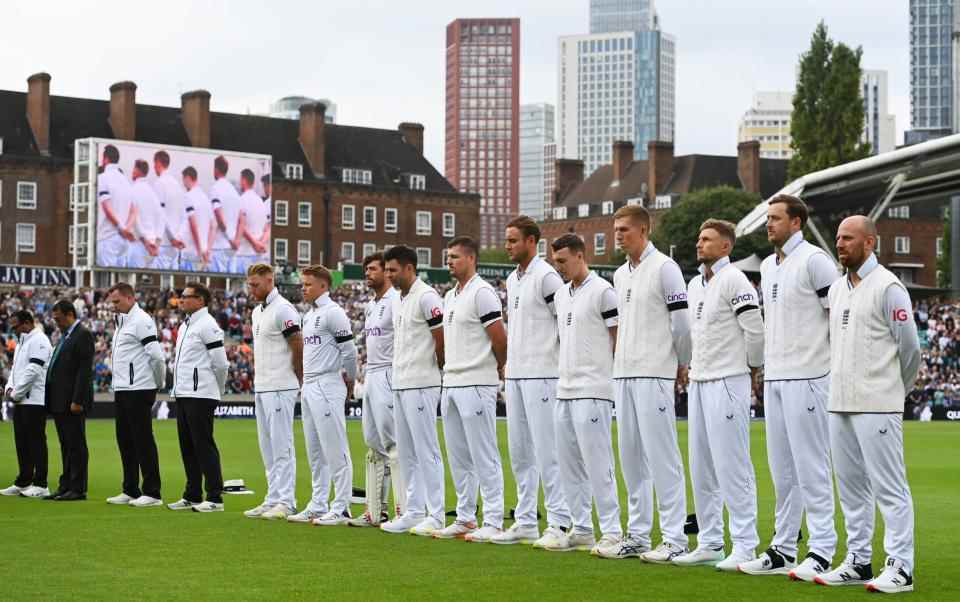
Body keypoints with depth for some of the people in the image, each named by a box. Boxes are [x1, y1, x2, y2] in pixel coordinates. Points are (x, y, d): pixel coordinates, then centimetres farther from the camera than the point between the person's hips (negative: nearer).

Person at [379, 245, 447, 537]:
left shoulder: (426, 297, -12)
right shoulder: (400, 300, 17)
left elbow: (442, 340, -14)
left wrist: (435, 369, -2)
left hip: (421, 386, -10)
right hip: (400, 384, 10)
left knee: (427, 451, -7)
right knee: (407, 453, 12)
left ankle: (436, 515, -3)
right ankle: (414, 512, 18)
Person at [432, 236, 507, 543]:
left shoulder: (482, 293, -11)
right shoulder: (450, 296, 17)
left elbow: (500, 339, -12)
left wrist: (497, 369, 1)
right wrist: (450, 370, 16)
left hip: (476, 385, -9)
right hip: (450, 384, 9)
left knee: (484, 457, -6)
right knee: (458, 457, 13)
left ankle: (493, 522, -4)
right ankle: (465, 519, 20)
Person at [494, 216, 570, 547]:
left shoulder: (546, 276, -11)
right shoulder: (512, 279, 17)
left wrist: (560, 366, -11)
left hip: (541, 375, -9)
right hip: (515, 375, 9)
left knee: (546, 450, -8)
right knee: (519, 451, 11)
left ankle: (559, 522, -4)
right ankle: (525, 522, 17)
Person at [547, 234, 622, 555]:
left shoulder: (602, 291, -8)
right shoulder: (561, 294, 16)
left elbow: (620, 339, -8)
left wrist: (604, 373, -7)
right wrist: (565, 374, 15)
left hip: (592, 391, -9)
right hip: (565, 390, 9)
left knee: (597, 462, -9)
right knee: (568, 464, 11)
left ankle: (612, 532, -4)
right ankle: (581, 530, 18)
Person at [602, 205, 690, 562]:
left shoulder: (664, 268, -8)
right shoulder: (620, 275, 16)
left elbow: (682, 322, -8)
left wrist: (683, 366, -2)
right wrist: (623, 360, 19)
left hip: (654, 375, -8)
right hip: (623, 373, 8)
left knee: (662, 455, -8)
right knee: (631, 456, 10)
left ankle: (675, 539, -5)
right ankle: (637, 536, 17)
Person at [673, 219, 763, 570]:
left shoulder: (734, 281, -11)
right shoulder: (694, 285, 16)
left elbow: (755, 331, -13)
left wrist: (753, 369, -3)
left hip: (727, 383, -9)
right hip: (698, 382, 9)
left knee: (732, 465, -8)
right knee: (701, 467, 11)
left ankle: (745, 547, -4)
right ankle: (710, 544, 19)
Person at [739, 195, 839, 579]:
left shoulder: (814, 260, -10)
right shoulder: (768, 266, 15)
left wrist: (833, 362, -10)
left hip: (806, 378, -8)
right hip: (774, 378, 8)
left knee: (811, 466, -6)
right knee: (782, 469, 12)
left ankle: (822, 551, -1)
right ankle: (783, 549, 18)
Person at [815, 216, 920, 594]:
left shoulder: (887, 287, -8)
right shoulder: (836, 289, 15)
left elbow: (909, 347, -7)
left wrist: (895, 391, 4)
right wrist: (840, 385, 16)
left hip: (876, 406, -8)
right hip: (839, 403, 8)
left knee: (889, 486, -6)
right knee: (851, 486, 11)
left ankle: (900, 567, -4)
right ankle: (858, 561, 19)